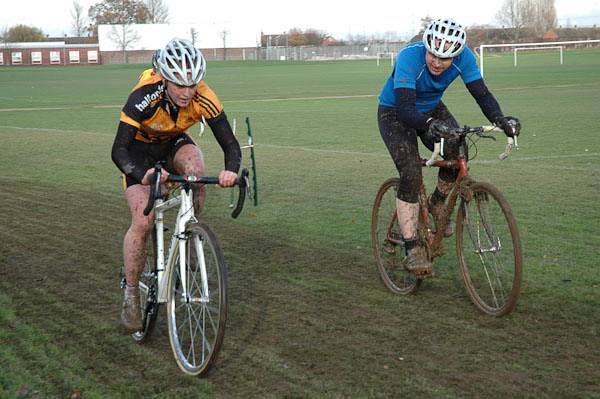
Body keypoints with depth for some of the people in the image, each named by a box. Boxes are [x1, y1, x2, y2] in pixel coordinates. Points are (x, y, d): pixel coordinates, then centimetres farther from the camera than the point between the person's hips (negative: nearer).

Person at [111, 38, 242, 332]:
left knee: (194, 167, -33)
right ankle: (131, 295, 3)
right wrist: (143, 174, -59)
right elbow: (118, 150, -39)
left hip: (175, 144, 3)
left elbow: (230, 143, -26)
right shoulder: (144, 97, -37)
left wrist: (231, 170, -48)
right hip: (140, 149, -2)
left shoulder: (203, 98, -29)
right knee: (143, 222, -16)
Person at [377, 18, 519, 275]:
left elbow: (481, 93, -24)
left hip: (431, 109, 4)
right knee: (411, 173, -23)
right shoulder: (409, 58, -36)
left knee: (458, 153, -21)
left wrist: (499, 119, -43)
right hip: (394, 113, -4)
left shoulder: (463, 57, -23)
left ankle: (437, 204, 9)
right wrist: (429, 124, -62)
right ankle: (412, 249, -17)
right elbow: (405, 109, -43)